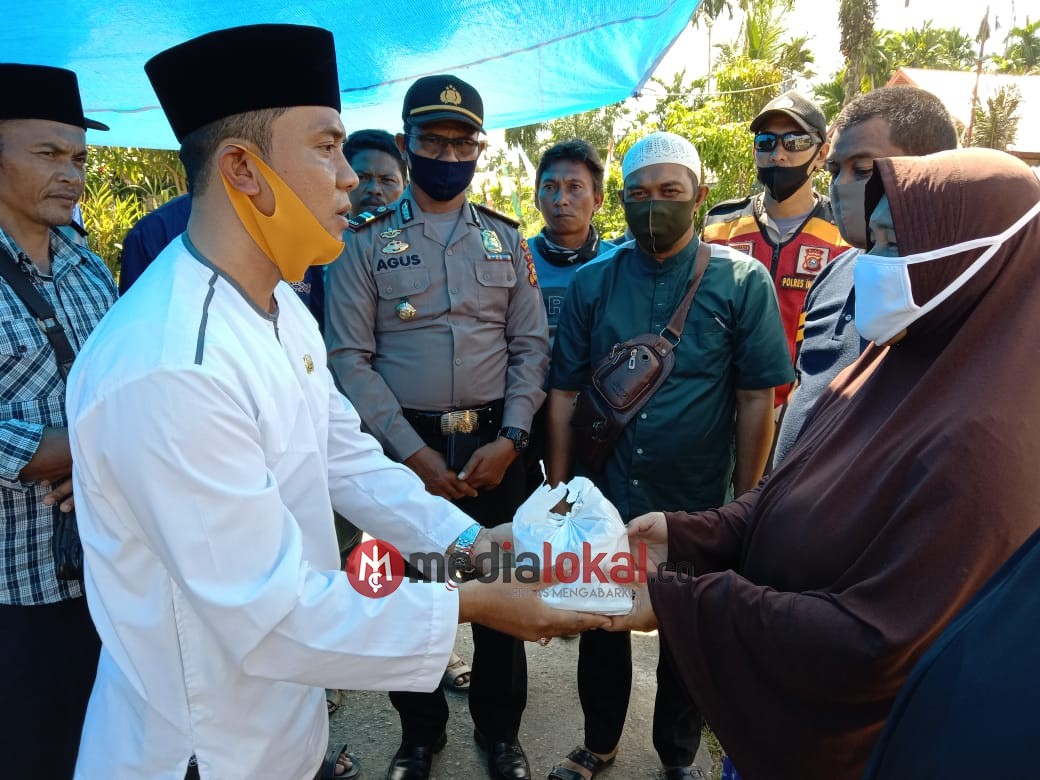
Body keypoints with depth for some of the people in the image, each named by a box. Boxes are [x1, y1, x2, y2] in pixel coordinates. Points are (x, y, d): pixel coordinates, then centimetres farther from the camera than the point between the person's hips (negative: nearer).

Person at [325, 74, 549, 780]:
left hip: (495, 448, 2)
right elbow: (350, 358, -6)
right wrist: (413, 453, -12)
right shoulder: (368, 243, 1)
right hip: (405, 449, -1)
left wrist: (510, 441, -8)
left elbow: (531, 346, 4)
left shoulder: (506, 240, 8)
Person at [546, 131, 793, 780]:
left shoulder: (743, 282, -7)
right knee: (601, 628, 18)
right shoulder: (592, 283, -1)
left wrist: (745, 500, -6)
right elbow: (565, 392, 1)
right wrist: (559, 490, 0)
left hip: (697, 505, -1)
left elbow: (757, 398, -6)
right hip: (604, 499, 2)